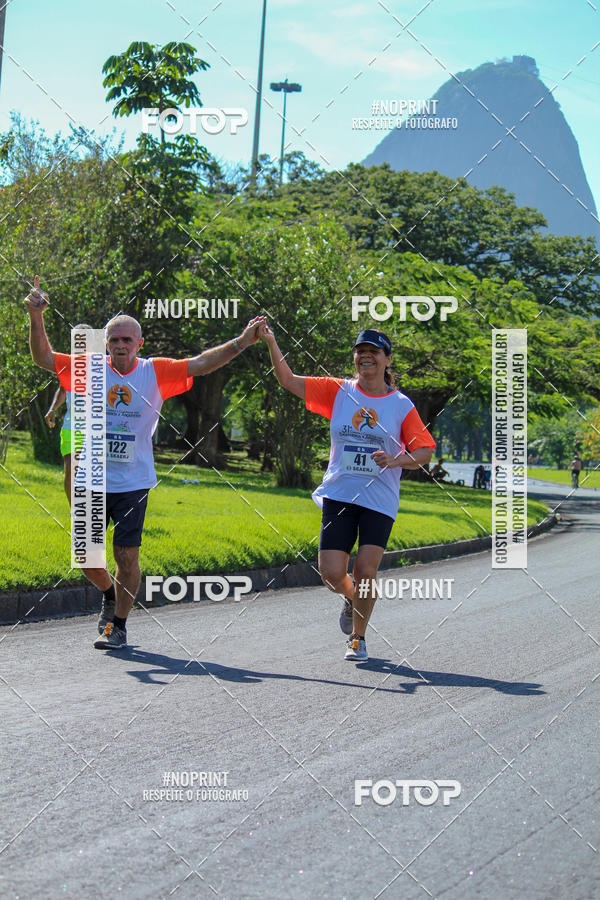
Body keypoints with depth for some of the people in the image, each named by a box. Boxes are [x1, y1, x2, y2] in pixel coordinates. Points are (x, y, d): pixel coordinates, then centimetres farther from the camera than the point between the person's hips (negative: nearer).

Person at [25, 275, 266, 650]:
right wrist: (36, 318, -18)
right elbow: (44, 357, -3)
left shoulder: (156, 373, -2)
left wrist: (241, 343, -17)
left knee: (127, 555, -5)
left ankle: (119, 625, 11)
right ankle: (110, 595, 37)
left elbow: (200, 364, -6)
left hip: (133, 482, -1)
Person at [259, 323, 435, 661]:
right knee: (332, 574, -7)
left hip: (380, 500, -1)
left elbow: (425, 452, 1)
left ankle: (358, 638, 14)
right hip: (339, 494, 2)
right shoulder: (338, 391, 5)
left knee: (365, 572, -9)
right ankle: (352, 599, 30)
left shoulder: (402, 405, 1)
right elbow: (289, 381, 3)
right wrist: (271, 344, -9)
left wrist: (395, 460, -18)